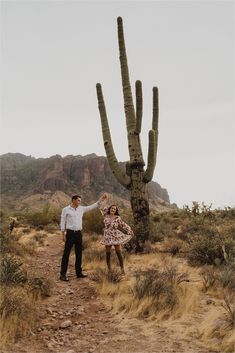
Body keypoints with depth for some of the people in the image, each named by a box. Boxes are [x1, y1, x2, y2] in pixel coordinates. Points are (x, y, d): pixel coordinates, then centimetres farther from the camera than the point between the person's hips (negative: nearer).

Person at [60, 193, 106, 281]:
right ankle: (63, 274, -1)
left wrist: (100, 200, 7)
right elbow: (62, 222, -3)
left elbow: (91, 207, 13)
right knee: (66, 253, -4)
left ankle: (79, 272, 20)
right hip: (70, 233, -5)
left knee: (79, 253, 10)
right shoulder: (66, 209, -3)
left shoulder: (81, 208, 10)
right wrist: (63, 234, -7)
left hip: (79, 233, 5)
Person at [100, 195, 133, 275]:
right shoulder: (106, 216, 1)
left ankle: (122, 269, 0)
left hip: (116, 236, -2)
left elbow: (124, 225, 5)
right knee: (108, 253, 5)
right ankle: (109, 269, 18)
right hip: (108, 237, 2)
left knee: (118, 252, -5)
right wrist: (103, 199, -3)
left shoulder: (118, 218, -4)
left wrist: (130, 232, 7)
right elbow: (102, 208, 1)